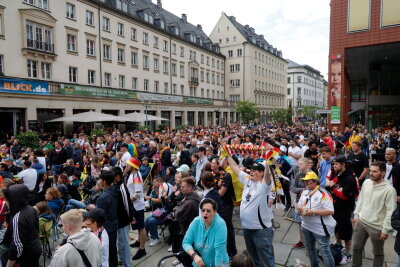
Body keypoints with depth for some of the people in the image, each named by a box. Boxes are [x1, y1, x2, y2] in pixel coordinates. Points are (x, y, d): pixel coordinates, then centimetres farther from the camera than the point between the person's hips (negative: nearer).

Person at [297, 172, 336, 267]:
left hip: (320, 228, -8)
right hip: (306, 226, 8)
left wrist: (313, 212, -27)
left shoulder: (323, 193, -18)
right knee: (310, 248, 22)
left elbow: (330, 211, -21)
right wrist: (299, 208, -10)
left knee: (324, 251, -1)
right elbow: (299, 204, 14)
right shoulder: (305, 192, 6)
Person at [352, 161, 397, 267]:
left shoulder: (389, 190, -19)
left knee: (378, 253, 15)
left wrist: (385, 230, -14)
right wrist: (356, 215, 11)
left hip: (377, 227, -5)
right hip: (361, 222, 5)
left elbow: (391, 212, -16)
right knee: (356, 247, 18)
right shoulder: (366, 182, -1)